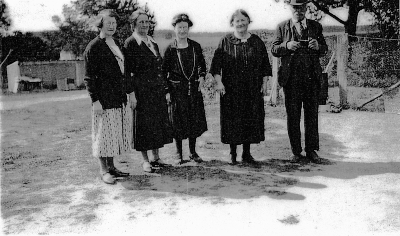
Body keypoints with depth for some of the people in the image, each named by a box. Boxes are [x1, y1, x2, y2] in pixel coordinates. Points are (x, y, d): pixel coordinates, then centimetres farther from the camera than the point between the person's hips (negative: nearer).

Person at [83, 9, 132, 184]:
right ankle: (104, 170, 9)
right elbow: (89, 77, -11)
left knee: (115, 133, 12)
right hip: (104, 99, -8)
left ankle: (111, 166, 23)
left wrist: (127, 92, 17)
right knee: (104, 132, -1)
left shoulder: (115, 44, 16)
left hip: (119, 98, 8)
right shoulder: (93, 46, -7)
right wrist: (95, 100, -16)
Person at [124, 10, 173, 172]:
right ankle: (146, 160, 11)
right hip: (141, 89, -7)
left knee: (159, 122, 9)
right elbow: (127, 70, -11)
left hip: (158, 89, 7)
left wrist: (166, 90, 13)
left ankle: (156, 157, 21)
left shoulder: (153, 43, 15)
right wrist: (131, 92, -17)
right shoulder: (130, 43, -6)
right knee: (144, 124, -1)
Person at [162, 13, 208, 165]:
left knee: (195, 120, 7)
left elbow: (202, 64, 18)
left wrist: (202, 77, 1)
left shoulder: (195, 47, 5)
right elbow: (164, 71, -1)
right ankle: (179, 154, 16)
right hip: (177, 89, -3)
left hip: (194, 88, 3)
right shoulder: (170, 49, -4)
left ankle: (193, 152, 21)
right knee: (178, 122, 3)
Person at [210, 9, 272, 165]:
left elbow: (265, 65, 9)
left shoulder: (257, 42, 8)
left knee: (252, 119, 5)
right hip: (231, 89, -2)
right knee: (233, 120, 1)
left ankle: (246, 153, 16)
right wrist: (219, 82, -12)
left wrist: (264, 83, 1)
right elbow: (216, 64, -2)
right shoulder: (225, 41, 2)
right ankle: (233, 153, 14)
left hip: (253, 89, 2)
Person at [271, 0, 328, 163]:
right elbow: (274, 50, 4)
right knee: (293, 116, 2)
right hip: (291, 78, -1)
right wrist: (286, 45, -15)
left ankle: (312, 151, 12)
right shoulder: (282, 27, 9)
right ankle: (296, 152, 11)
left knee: (312, 115, 3)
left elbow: (324, 50, 12)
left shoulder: (316, 26, 13)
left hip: (312, 77, 1)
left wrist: (318, 46, -10)